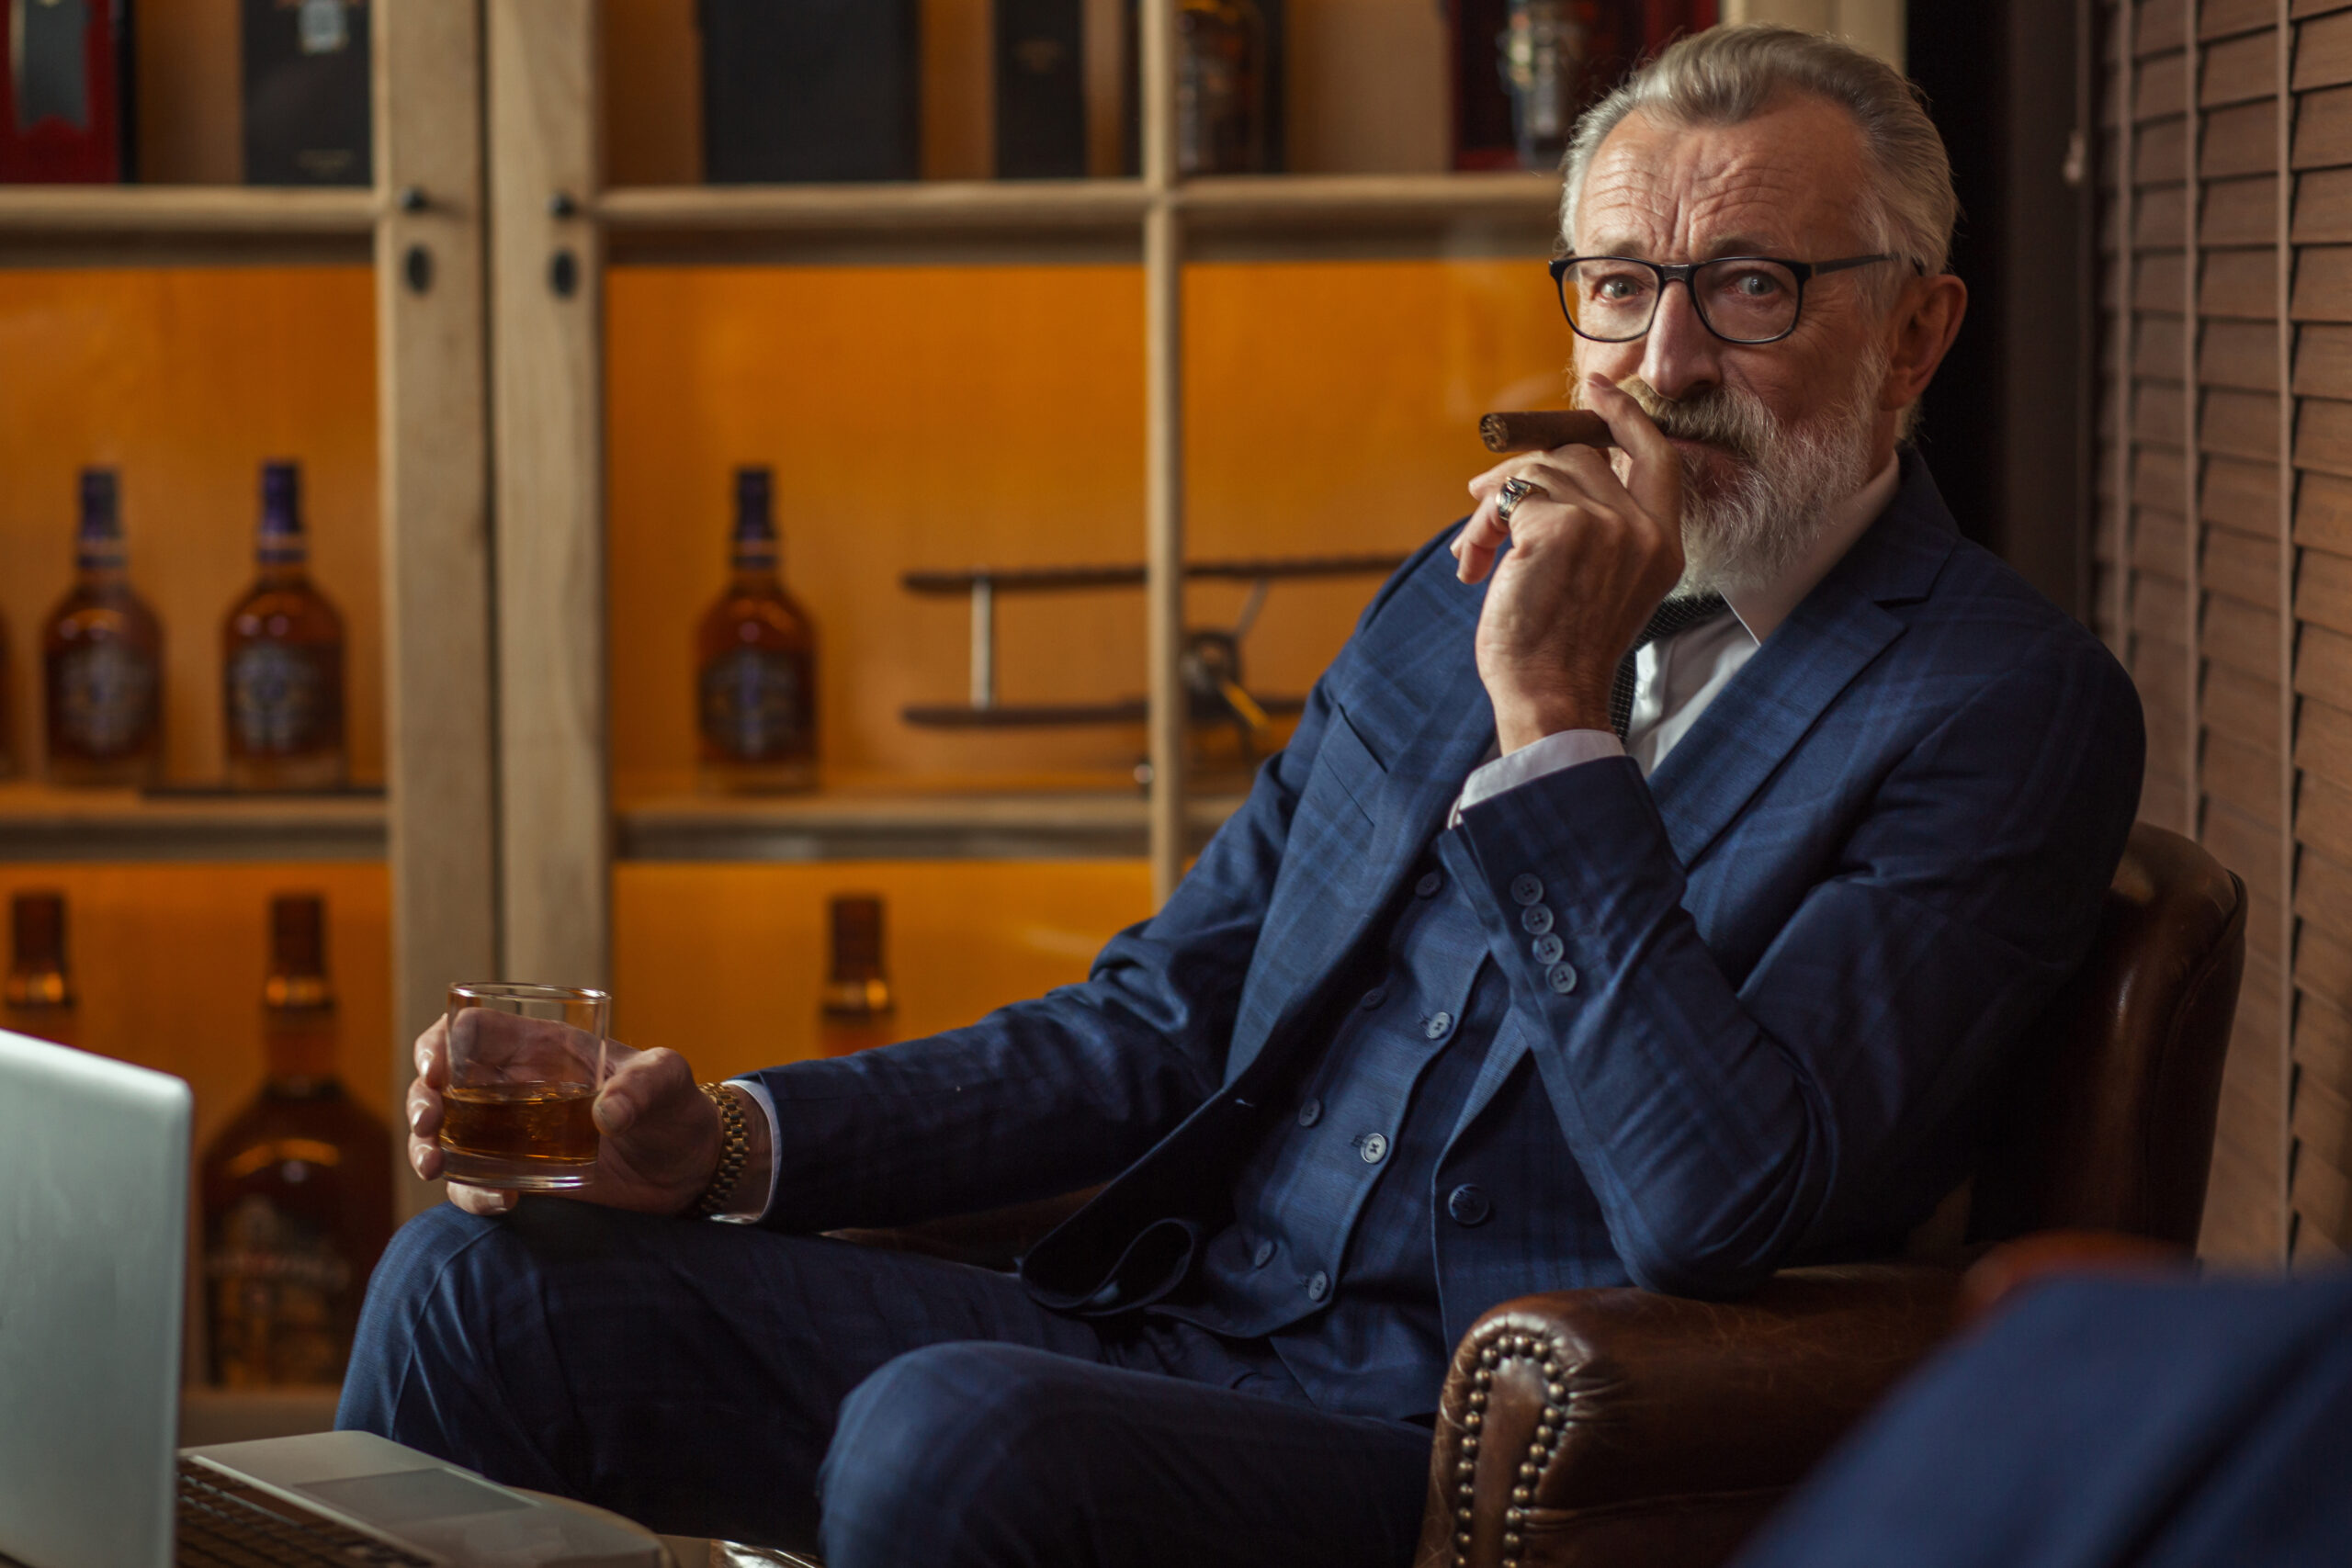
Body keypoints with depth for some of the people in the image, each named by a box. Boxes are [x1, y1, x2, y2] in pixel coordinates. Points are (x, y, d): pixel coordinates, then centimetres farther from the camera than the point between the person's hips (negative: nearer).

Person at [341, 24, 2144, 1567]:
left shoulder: (2008, 704, -7)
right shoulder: (1461, 595, 15)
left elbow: (1720, 1210, -19)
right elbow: (1158, 1023, 17)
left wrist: (1557, 719, -18)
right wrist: (733, 1140, 3)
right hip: (1166, 1328, 7)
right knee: (477, 1282, -5)